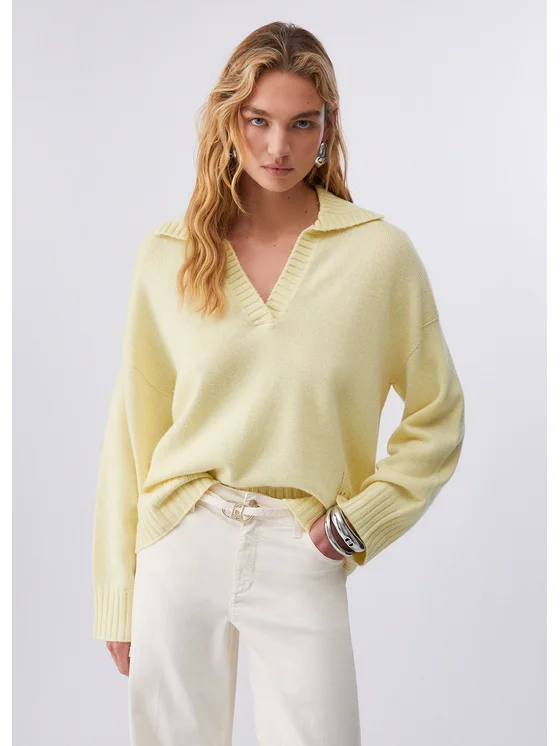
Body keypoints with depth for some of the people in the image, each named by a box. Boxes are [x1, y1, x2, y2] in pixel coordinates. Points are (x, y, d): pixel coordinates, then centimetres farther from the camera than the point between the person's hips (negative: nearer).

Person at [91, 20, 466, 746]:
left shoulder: (380, 252, -4)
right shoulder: (166, 256, 1)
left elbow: (438, 416, 5)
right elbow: (133, 424, 4)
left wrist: (362, 518, -5)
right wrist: (117, 596, 5)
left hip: (301, 559, -1)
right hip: (181, 547, 2)